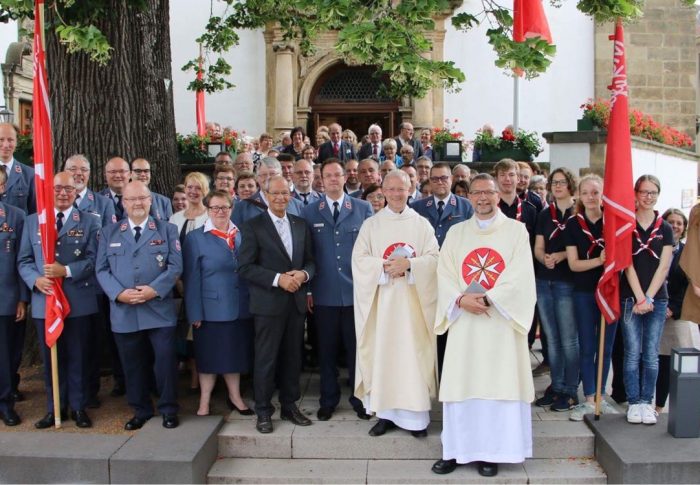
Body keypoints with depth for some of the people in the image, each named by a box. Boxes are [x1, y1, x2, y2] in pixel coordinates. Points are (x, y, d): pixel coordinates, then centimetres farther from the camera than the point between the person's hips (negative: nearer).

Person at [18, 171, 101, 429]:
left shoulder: (89, 222, 4)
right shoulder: (32, 221, 10)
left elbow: (93, 259, -5)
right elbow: (24, 260, 7)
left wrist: (66, 270, -19)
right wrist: (36, 280, -12)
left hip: (79, 302, -2)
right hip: (44, 301, 2)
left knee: (78, 358, 8)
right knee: (51, 359, 11)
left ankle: (78, 407, 21)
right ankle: (54, 408, 24)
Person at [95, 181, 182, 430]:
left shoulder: (167, 230, 8)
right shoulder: (108, 233, 12)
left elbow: (175, 266, -2)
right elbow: (102, 269, 5)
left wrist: (154, 290, -16)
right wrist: (119, 293, -12)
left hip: (159, 309, -2)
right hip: (123, 311, 2)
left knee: (165, 359, -4)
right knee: (133, 364, 10)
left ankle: (168, 410, 12)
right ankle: (140, 411, 25)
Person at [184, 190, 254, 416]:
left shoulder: (242, 235, 7)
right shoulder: (195, 238, -2)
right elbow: (192, 279, -6)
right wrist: (195, 313, -11)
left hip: (240, 309, 3)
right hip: (211, 309, -3)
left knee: (235, 354, 13)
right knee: (209, 356, 8)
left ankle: (235, 396, 28)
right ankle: (204, 401, 22)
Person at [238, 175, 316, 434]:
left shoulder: (300, 225, 11)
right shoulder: (254, 226, -4)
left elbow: (310, 260, 13)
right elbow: (246, 267, -10)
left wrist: (304, 274, -9)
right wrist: (278, 279, -18)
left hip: (297, 301, 4)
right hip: (268, 303, -4)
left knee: (293, 357, 11)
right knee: (266, 359, 2)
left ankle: (290, 406, 25)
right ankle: (263, 411, 16)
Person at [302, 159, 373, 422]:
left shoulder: (363, 209, 3)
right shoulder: (310, 211, 5)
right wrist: (307, 288, 0)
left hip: (356, 291, 0)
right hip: (324, 293, 1)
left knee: (357, 349, 8)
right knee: (327, 350, 10)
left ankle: (360, 399, 23)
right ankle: (328, 400, 24)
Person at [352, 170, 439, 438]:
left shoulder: (422, 224, 8)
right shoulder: (371, 224, 9)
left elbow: (433, 258, 1)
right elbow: (359, 259, 1)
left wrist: (409, 264, -16)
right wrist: (385, 266, -14)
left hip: (412, 298, 0)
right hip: (381, 298, 1)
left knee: (413, 352, -3)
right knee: (382, 352, 0)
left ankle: (416, 414, 4)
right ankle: (385, 413, 9)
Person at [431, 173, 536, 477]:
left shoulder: (516, 230, 4)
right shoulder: (456, 232, 11)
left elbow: (520, 276, -6)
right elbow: (444, 274, 4)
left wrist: (487, 298, -15)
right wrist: (461, 299, -14)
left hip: (501, 321, -2)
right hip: (463, 320, 2)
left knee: (498, 383, 0)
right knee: (461, 383, 2)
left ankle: (491, 451, 10)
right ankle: (457, 449, 12)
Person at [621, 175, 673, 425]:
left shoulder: (665, 229, 8)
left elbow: (663, 267, 2)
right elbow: (627, 264, -3)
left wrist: (648, 298, -7)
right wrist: (639, 298, -10)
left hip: (657, 298, 2)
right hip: (631, 298, -2)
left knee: (651, 355, 4)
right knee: (632, 354, -1)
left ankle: (646, 402, 13)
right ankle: (634, 402, 8)